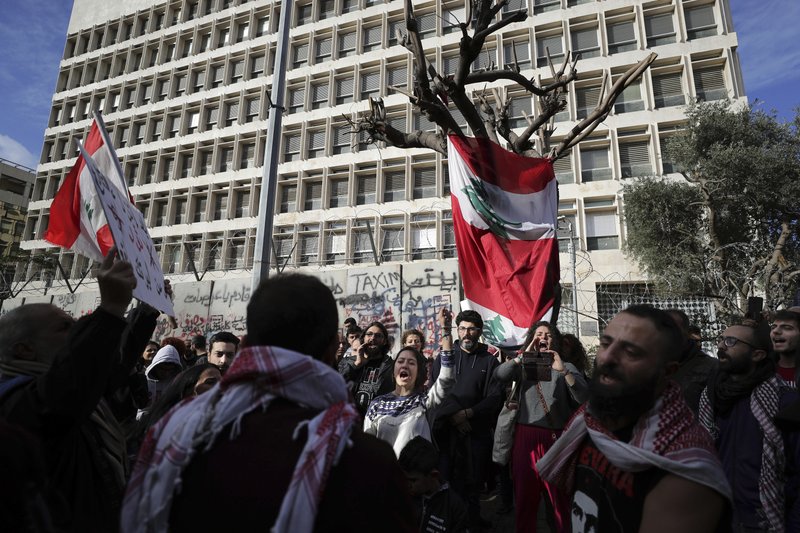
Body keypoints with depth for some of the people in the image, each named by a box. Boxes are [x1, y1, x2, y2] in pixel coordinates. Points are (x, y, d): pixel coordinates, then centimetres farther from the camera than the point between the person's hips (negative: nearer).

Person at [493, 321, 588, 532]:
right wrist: (523, 355, -17)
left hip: (557, 437, -1)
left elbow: (583, 398, -8)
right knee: (525, 495, 12)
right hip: (526, 436, 1)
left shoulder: (566, 367, 8)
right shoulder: (523, 365, 7)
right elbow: (499, 375, -11)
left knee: (561, 498, 4)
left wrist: (563, 371, -19)